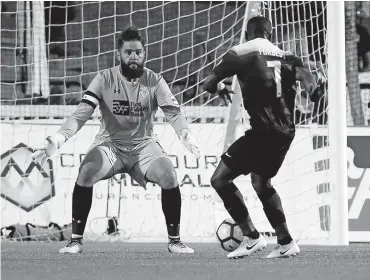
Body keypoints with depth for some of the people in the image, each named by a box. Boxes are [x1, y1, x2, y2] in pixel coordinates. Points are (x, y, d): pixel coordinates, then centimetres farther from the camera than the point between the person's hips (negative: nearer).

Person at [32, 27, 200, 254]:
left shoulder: (154, 81, -6)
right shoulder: (105, 79, -8)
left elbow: (174, 112, -15)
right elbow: (82, 113, -16)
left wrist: (185, 134, -39)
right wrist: (59, 138, -33)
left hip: (144, 145, 1)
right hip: (110, 144, -1)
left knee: (169, 177, -25)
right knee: (85, 174, -28)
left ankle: (175, 240, -7)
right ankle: (76, 239, -14)